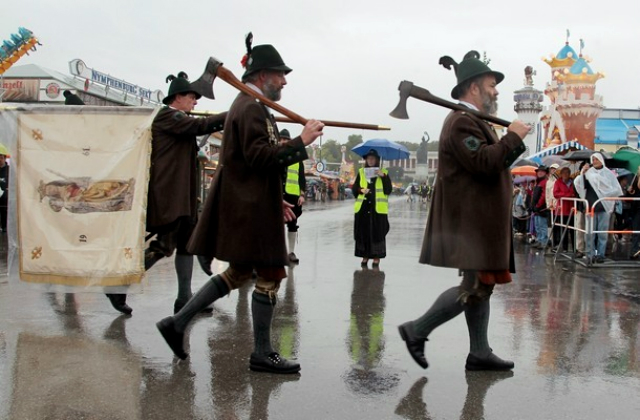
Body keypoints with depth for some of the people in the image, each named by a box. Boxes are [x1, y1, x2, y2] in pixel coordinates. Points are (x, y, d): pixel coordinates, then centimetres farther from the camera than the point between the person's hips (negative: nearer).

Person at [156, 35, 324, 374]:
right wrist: (300, 141, -19)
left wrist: (276, 200, 22)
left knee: (238, 273, 15)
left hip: (247, 204, 11)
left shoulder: (248, 106, 20)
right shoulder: (251, 107, -13)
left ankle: (177, 323, 18)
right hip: (250, 208, -11)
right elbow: (260, 157, -24)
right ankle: (262, 354, 9)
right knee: (269, 275, -2)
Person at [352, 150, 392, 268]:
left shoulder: (384, 172, 7)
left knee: (377, 233, 0)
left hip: (378, 208, -2)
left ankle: (376, 257, 7)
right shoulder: (361, 172, 12)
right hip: (363, 208, 2)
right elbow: (354, 188, 10)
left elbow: (389, 189, -2)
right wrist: (361, 190, -10)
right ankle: (365, 256, 13)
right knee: (363, 232, 4)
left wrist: (383, 176, -13)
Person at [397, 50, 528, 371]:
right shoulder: (462, 121, -15)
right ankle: (417, 330, 1)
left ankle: (479, 353, 18)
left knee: (482, 286, 12)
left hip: (482, 221, 11)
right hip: (471, 221, -11)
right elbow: (486, 163, -24)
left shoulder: (473, 121, 20)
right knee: (475, 288, -9)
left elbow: (496, 162, 24)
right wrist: (513, 136, -13)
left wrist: (515, 141, 11)